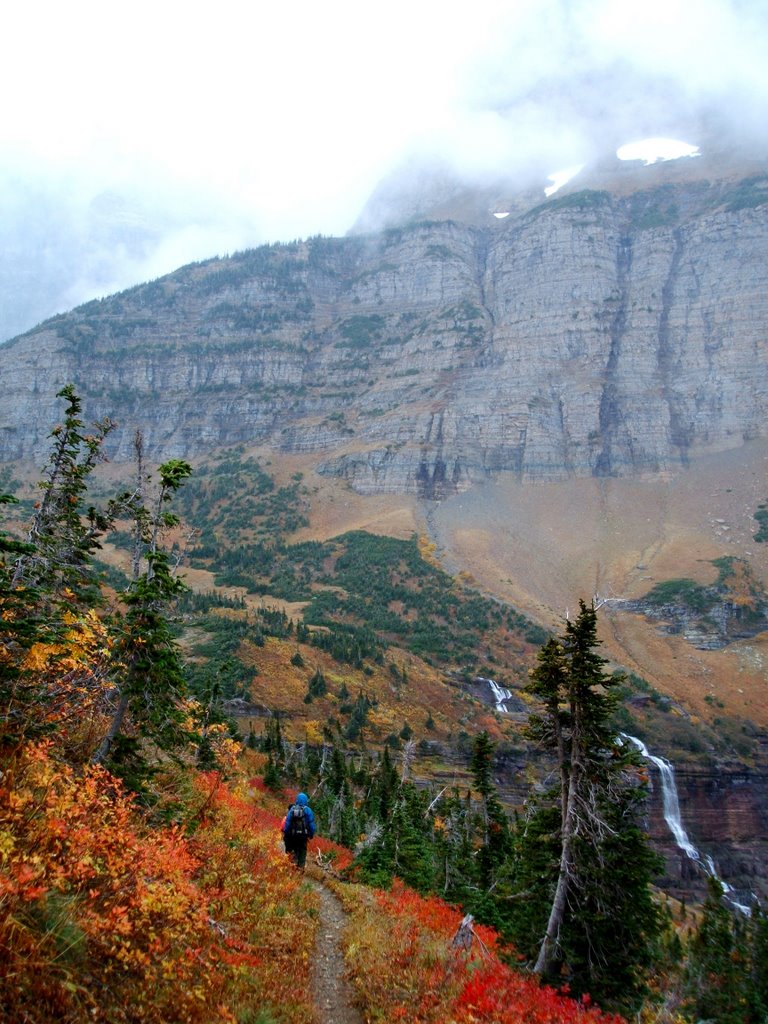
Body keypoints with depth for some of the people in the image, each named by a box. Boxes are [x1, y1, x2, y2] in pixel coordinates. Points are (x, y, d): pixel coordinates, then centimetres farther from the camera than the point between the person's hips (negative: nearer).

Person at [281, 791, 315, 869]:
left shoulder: (292, 809, 2)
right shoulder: (307, 810, -4)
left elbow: (287, 822, 1)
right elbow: (311, 823, -4)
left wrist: (286, 833, 7)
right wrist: (311, 834, 4)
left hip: (293, 834, 2)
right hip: (303, 834, -2)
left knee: (295, 849, 16)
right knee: (302, 850, 7)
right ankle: (301, 866, 2)